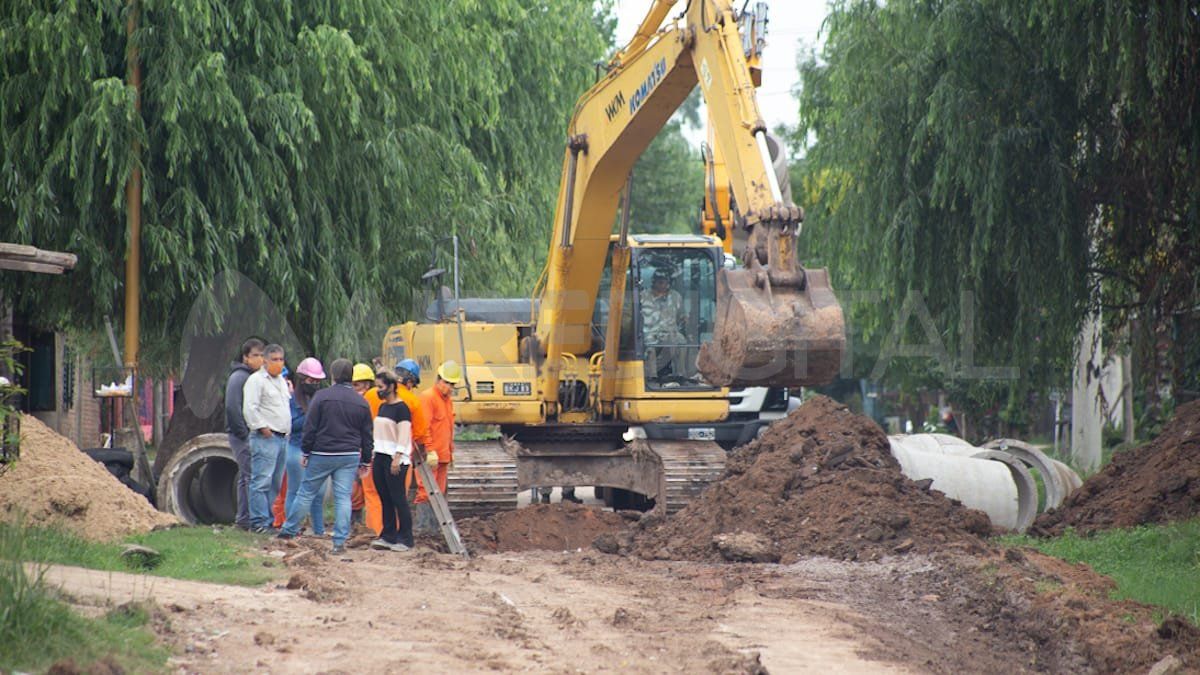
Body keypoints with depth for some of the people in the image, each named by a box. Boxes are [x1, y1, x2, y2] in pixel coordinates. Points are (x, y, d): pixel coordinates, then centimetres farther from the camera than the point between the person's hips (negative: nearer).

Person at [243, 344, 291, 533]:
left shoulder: (281, 381, 22)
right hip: (265, 438, -9)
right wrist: (262, 427, -16)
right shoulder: (256, 380, -6)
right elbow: (250, 408, -15)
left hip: (282, 437, 9)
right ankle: (259, 521, -12)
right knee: (262, 481, -11)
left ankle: (268, 520, 14)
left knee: (275, 483, 9)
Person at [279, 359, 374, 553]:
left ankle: (289, 530, 18)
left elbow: (310, 427, -7)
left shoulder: (322, 397, -6)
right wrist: (365, 462, 17)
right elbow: (367, 435, 10)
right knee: (343, 497, 1)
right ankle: (340, 541, -3)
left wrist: (305, 452, 1)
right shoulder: (361, 403, 6)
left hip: (322, 454, -2)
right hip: (350, 456, 2)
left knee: (306, 493, 9)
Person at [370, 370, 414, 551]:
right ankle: (388, 536, 12)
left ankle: (405, 540, -4)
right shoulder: (382, 407, 17)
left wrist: (397, 458, -22)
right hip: (380, 457, 8)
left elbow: (403, 435, -15)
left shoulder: (401, 408, -9)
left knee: (398, 499, -7)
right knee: (385, 500, 8)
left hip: (395, 460, -8)